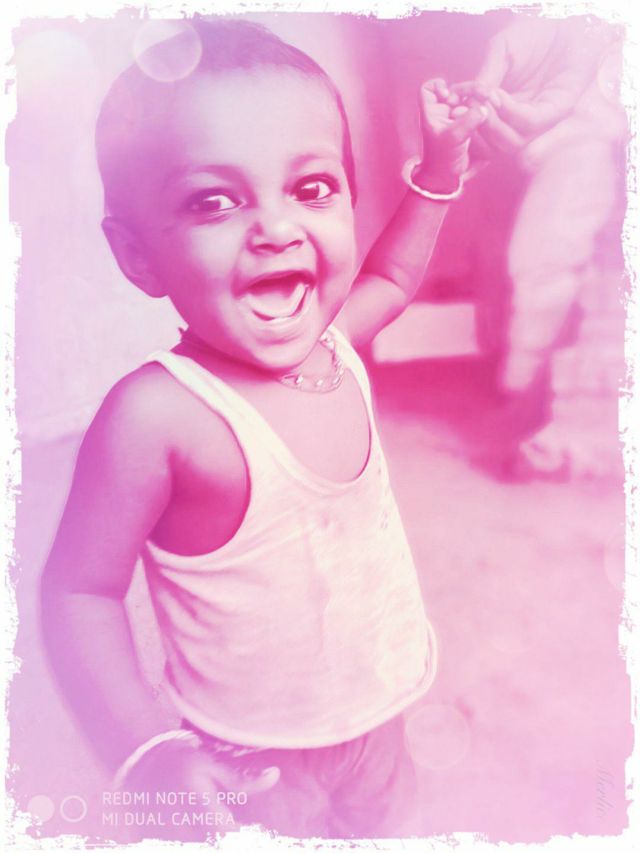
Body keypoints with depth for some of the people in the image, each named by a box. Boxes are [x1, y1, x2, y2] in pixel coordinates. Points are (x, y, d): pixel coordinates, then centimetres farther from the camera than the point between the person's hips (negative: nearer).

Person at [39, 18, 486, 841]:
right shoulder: (157, 415, -30)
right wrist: (150, 756, -26)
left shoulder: (331, 343, -10)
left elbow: (392, 277, 12)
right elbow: (80, 592, -21)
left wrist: (438, 168, 9)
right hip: (251, 765, -6)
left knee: (387, 821, 28)